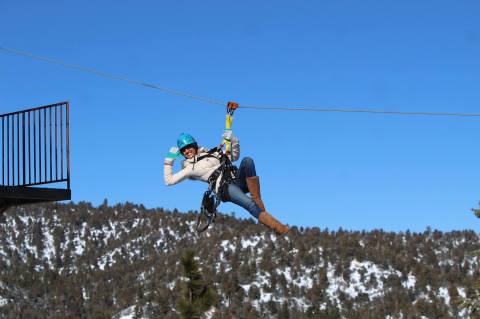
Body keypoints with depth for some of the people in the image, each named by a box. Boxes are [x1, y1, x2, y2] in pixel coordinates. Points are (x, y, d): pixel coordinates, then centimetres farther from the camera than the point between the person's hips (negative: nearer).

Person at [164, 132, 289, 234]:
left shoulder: (210, 154, 30)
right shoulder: (189, 168, 20)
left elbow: (234, 157, 32)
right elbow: (168, 180, 19)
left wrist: (233, 141, 16)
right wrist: (168, 161, 17)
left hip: (236, 179, 5)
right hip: (224, 187, -4)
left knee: (247, 161, -29)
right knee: (249, 204, -33)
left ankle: (258, 201, -30)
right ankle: (277, 227, -44)